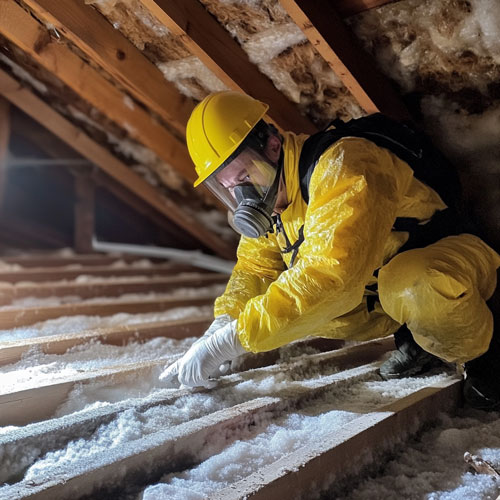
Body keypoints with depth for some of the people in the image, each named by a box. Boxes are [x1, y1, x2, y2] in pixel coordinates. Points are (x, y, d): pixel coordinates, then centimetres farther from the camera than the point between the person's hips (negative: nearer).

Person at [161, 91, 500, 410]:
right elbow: (255, 268, 4)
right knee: (297, 301, -9)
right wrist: (222, 323, -18)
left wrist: (231, 340, -41)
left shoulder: (339, 165, -29)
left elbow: (332, 271, -41)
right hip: (385, 289, 8)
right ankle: (410, 338, 8)